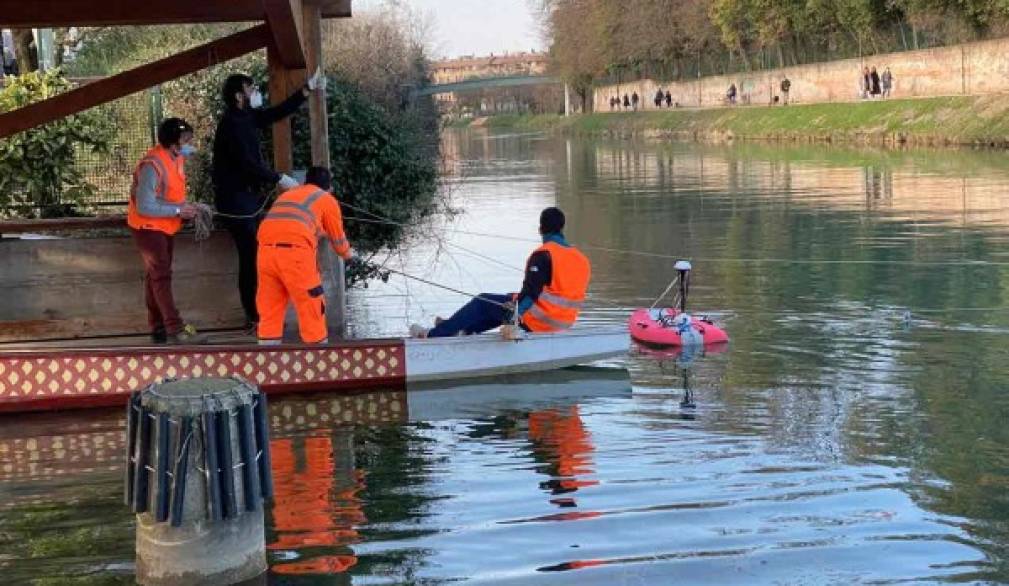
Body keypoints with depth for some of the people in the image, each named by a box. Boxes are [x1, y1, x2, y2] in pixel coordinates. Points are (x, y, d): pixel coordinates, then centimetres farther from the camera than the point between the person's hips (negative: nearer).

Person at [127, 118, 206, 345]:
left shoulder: (176, 158, -2)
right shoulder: (152, 165, -28)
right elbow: (144, 207, -30)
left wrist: (184, 206, -2)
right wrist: (178, 210, -26)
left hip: (166, 226, 9)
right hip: (148, 227, -9)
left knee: (156, 276, 13)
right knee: (161, 276, -10)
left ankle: (158, 328, 20)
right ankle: (176, 329, -13)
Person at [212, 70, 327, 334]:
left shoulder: (248, 117, 9)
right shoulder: (231, 124, -18)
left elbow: (278, 112, 15)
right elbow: (247, 163, -24)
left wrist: (307, 89, 11)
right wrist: (279, 179, -20)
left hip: (247, 197, 10)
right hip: (235, 201, -9)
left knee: (255, 255, 13)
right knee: (250, 258, -8)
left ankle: (257, 312, 22)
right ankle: (254, 319, -3)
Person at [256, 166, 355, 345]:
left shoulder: (287, 194, 32)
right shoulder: (328, 199, 16)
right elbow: (338, 238, 24)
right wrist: (347, 254, 44)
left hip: (266, 249, 5)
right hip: (294, 251, -5)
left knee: (269, 309, 12)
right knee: (311, 306, 8)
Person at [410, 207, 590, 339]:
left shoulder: (543, 255, -17)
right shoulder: (582, 260, 5)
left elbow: (530, 292, -26)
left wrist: (511, 321, -29)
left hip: (534, 322, -7)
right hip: (562, 325, 7)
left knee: (481, 302, 7)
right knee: (507, 300, 30)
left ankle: (433, 335, 14)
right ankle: (465, 330, 37)